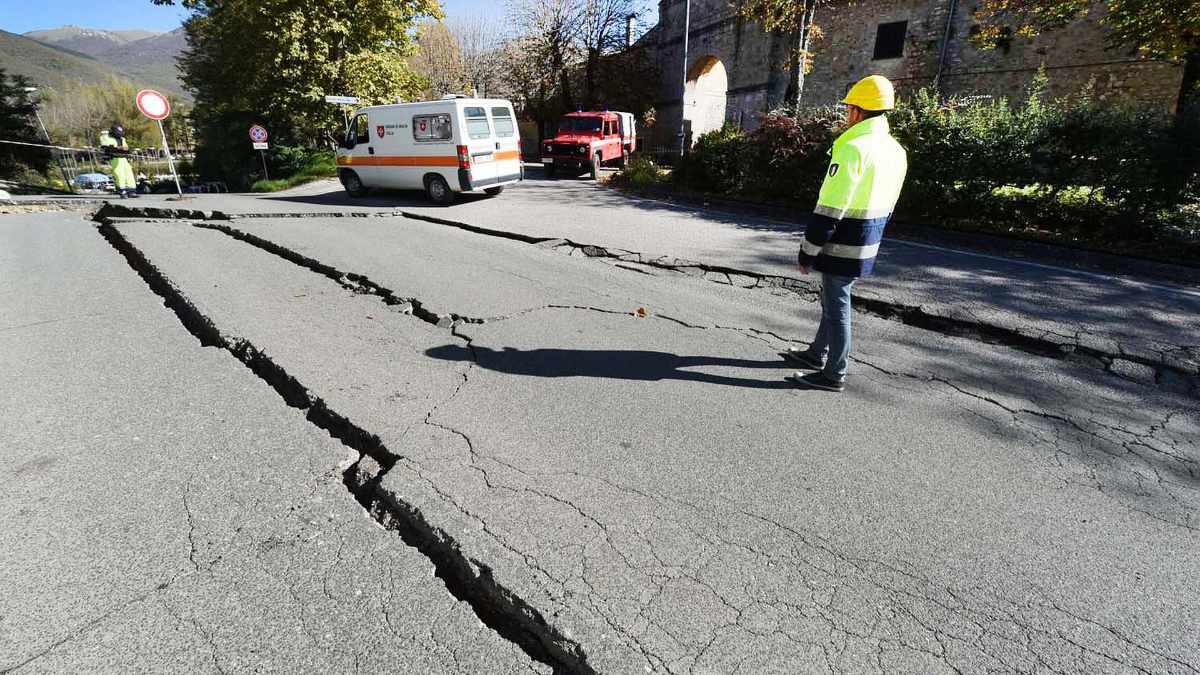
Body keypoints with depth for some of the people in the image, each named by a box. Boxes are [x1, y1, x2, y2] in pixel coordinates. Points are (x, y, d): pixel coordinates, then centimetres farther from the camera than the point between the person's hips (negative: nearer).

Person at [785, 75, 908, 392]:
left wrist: (807, 252, -14)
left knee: (836, 306, 1)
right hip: (867, 245, 9)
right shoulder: (897, 151, 10)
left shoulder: (853, 149, -19)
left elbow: (829, 210, -21)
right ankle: (817, 354, 36)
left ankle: (834, 374, 13)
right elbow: (886, 207, 16)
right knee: (834, 300, 21)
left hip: (843, 247, -9)